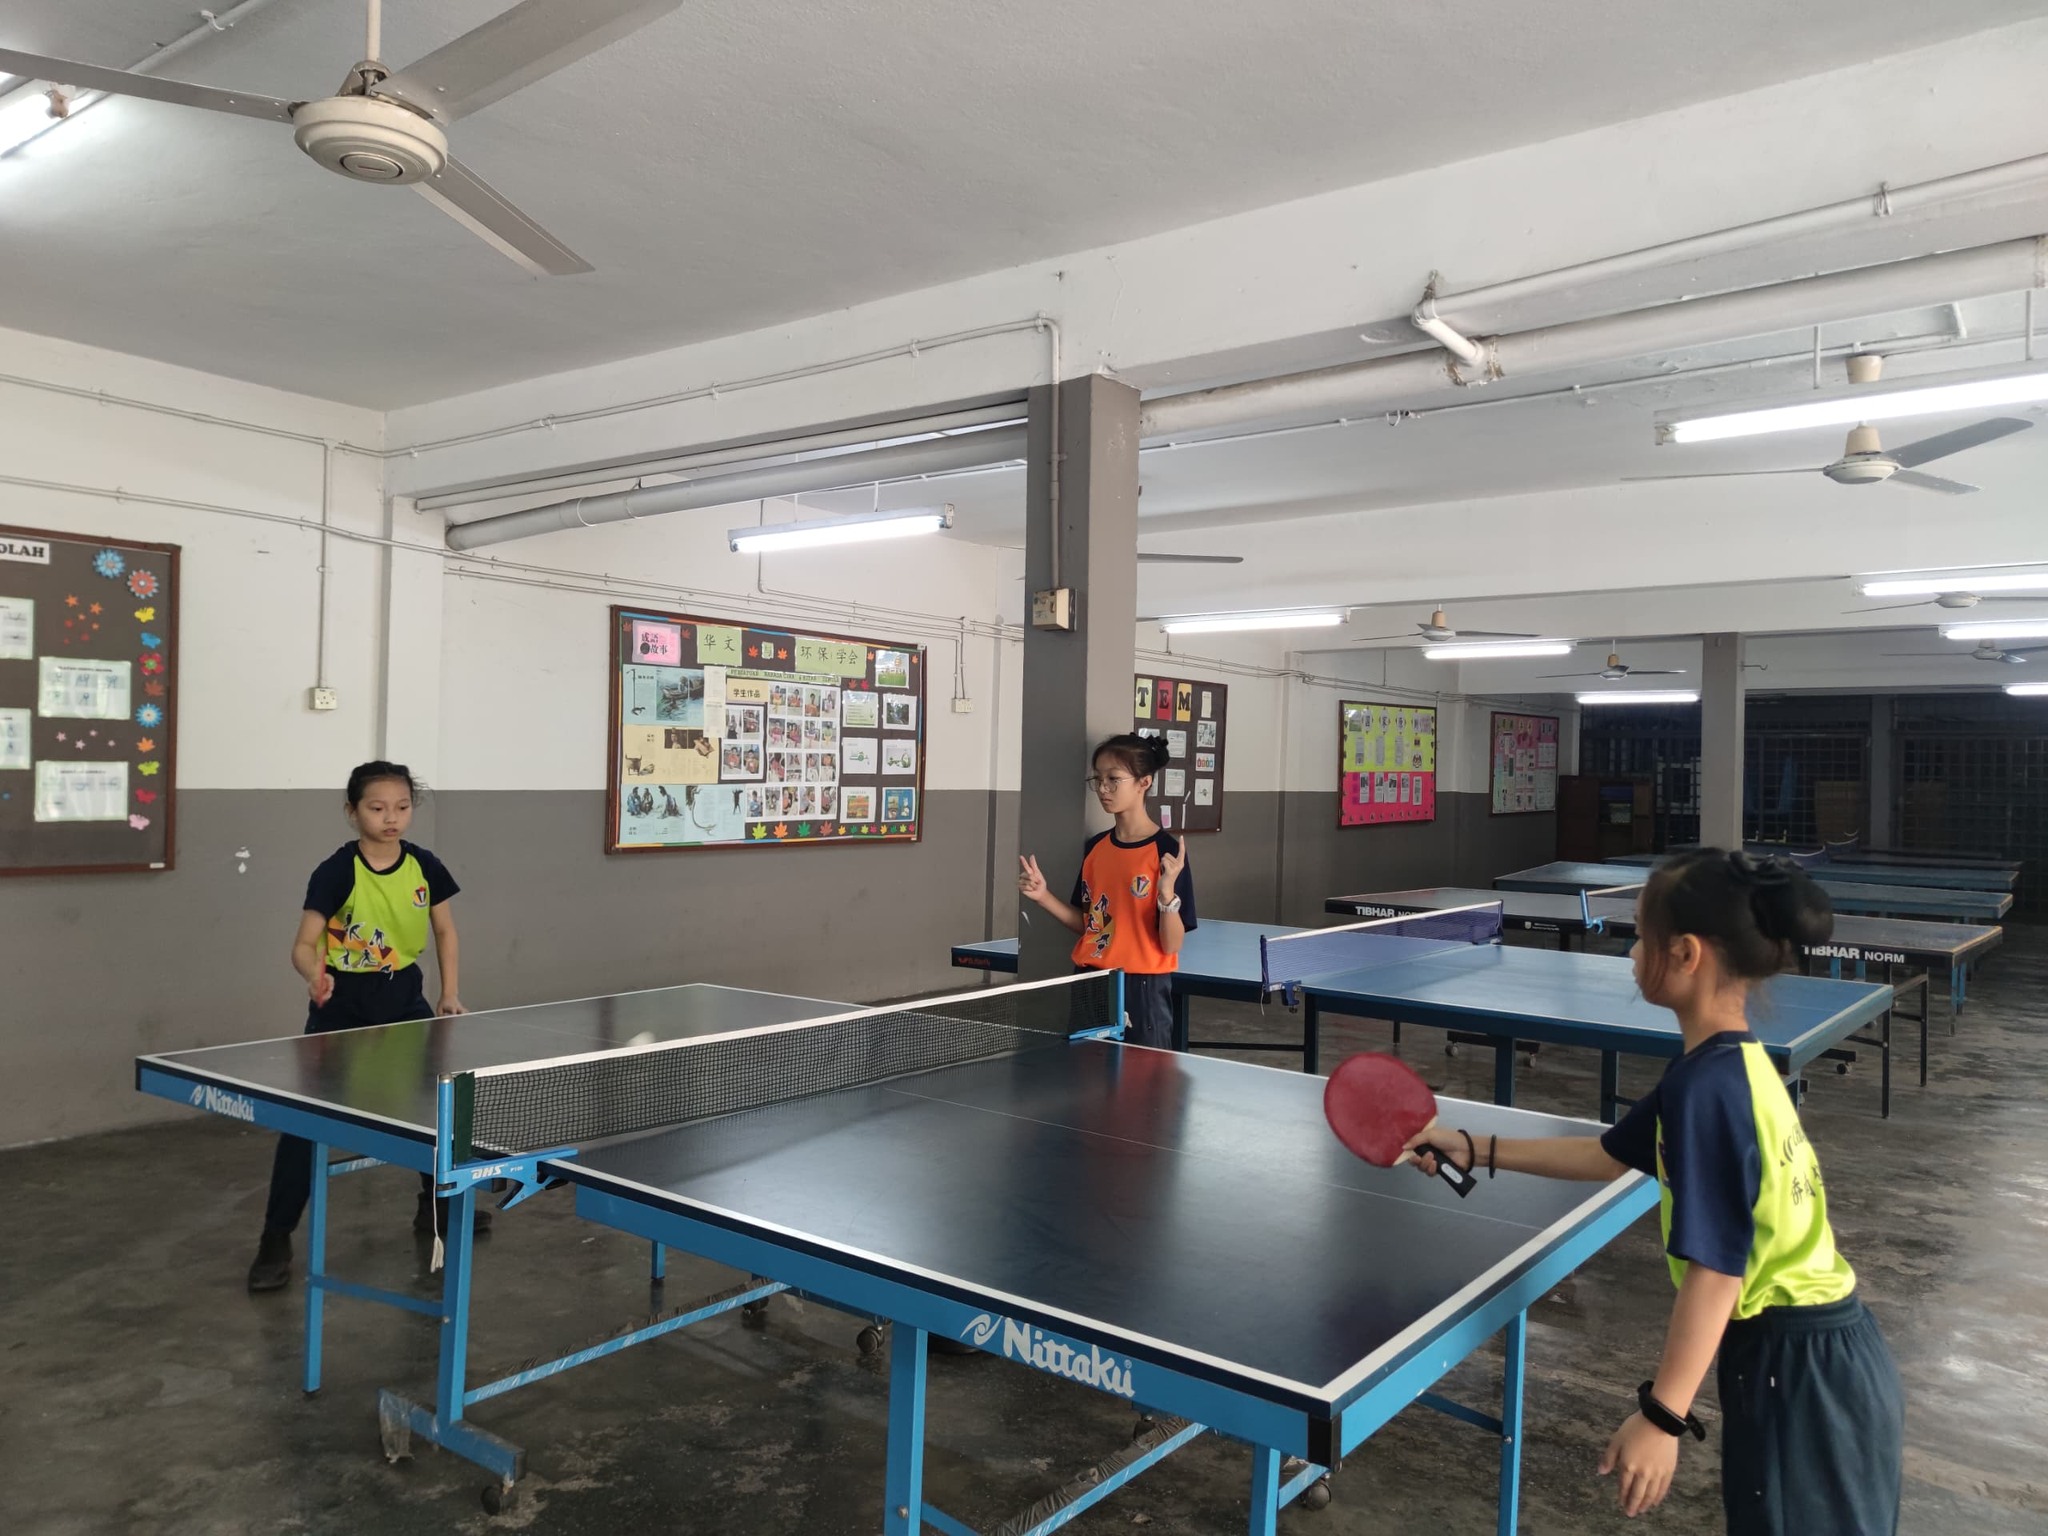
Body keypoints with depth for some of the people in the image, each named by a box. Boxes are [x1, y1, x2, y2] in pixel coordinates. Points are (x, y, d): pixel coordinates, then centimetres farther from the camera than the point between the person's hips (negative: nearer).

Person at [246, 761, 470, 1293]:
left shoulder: (425, 866, -5)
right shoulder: (335, 872, -17)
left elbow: (445, 932, 7)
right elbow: (304, 944, -18)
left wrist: (450, 995, 1)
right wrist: (316, 976, -39)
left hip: (403, 999, 5)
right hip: (341, 1007, -5)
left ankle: (436, 1203, 38)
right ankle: (276, 1240, 5)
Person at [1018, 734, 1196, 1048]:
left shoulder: (1166, 850, -12)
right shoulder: (1095, 847, 6)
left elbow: (1171, 945, -14)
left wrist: (1167, 890, -29)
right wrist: (1044, 896, 0)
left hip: (1142, 990, -5)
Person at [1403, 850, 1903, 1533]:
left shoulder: (1706, 1086, -24)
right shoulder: (1733, 1066, 6)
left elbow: (1715, 1268, -26)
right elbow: (1607, 1154, 17)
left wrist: (1661, 1416, -22)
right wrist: (1476, 1150, 18)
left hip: (1798, 1367, -9)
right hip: (1823, 1351, 9)